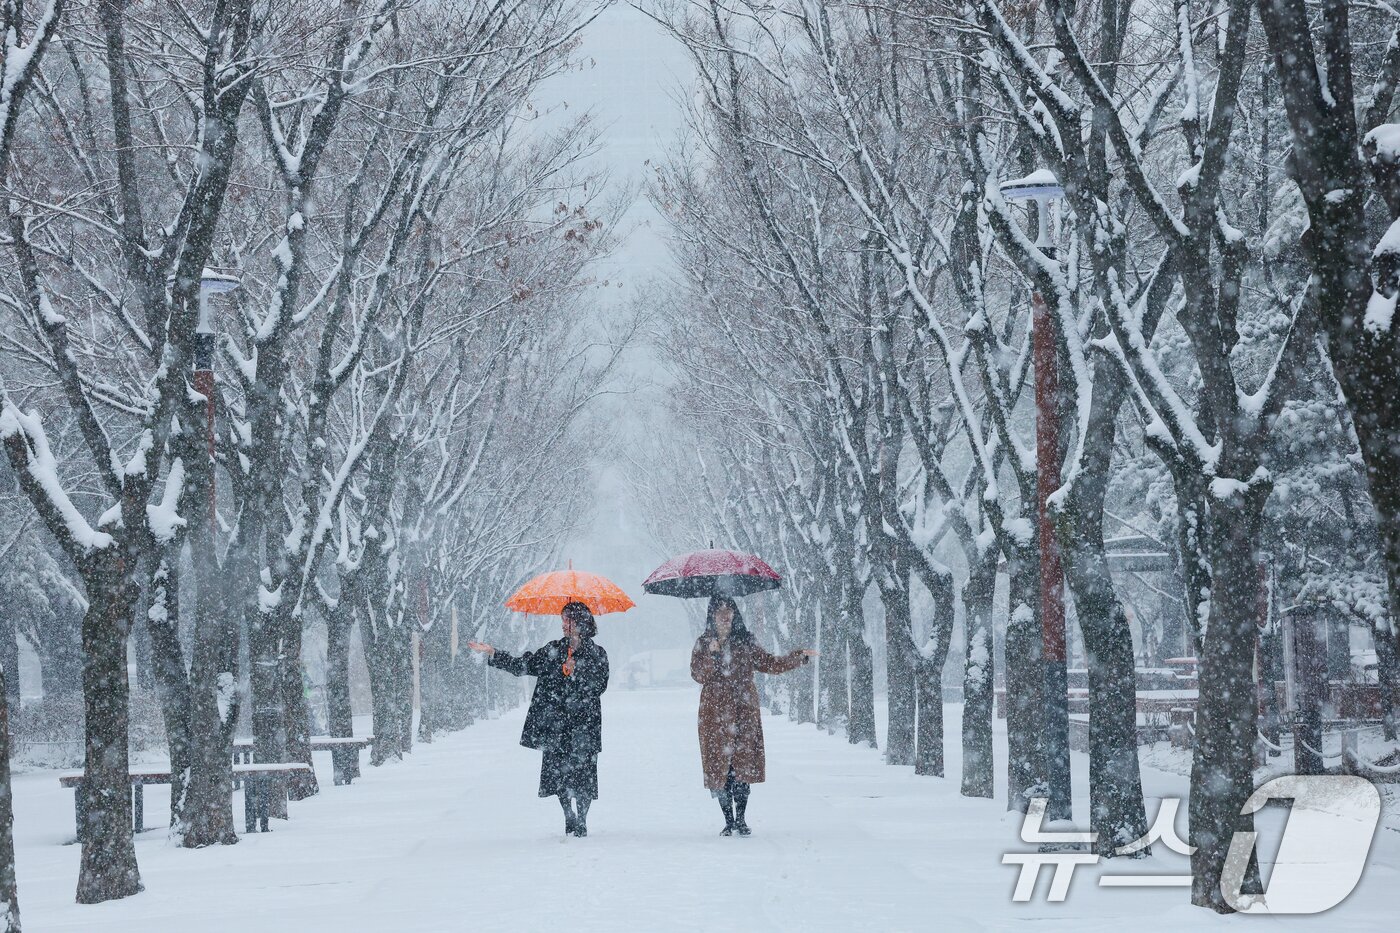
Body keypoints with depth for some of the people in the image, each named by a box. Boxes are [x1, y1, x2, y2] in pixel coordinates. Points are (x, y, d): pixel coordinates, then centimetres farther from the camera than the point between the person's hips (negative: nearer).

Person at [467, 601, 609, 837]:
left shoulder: (596, 654, 3)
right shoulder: (554, 650, 12)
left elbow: (600, 685, -7)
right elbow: (522, 666, 10)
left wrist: (577, 670, -14)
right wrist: (492, 653, 4)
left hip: (583, 724, -3)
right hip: (555, 722, 3)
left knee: (581, 771, -6)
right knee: (556, 770, 0)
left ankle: (581, 821, 8)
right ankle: (569, 816, 18)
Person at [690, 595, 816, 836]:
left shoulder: (745, 642, 12)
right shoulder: (704, 643, 8)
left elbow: (771, 665, 16)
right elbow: (698, 675, -3)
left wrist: (800, 656, 9)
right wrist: (712, 655, -17)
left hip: (744, 710, 1)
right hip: (716, 713, -1)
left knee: (743, 763, -5)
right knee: (719, 765, -4)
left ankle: (741, 820, 3)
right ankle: (729, 821, 5)